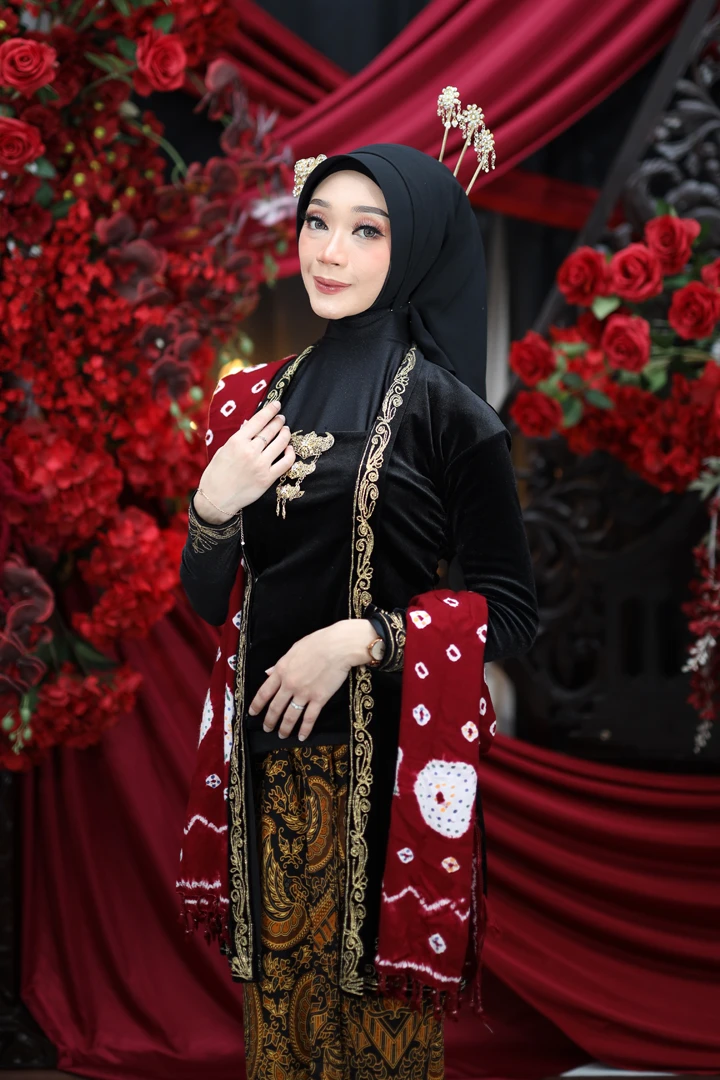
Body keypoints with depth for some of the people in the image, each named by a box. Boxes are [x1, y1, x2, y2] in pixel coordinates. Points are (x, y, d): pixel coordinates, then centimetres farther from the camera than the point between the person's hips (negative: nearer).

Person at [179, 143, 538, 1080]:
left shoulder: (447, 413, -8)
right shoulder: (267, 399, 8)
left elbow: (511, 612, -7)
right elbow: (210, 602, 9)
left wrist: (359, 639, -18)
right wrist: (212, 507, -10)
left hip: (387, 757, -4)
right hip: (271, 751, 5)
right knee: (282, 994, 14)